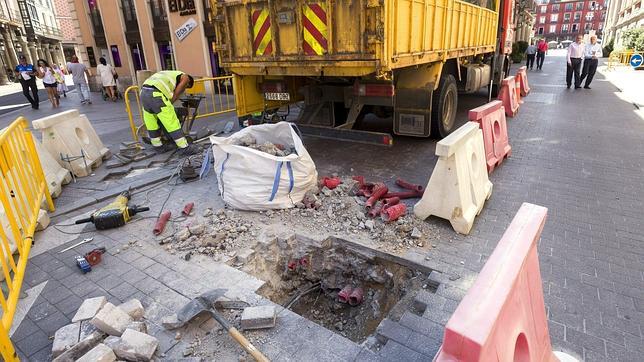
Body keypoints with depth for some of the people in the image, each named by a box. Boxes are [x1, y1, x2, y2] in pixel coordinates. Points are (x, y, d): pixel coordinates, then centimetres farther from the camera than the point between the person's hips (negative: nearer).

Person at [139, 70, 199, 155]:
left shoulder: (171, 75, 35)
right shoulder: (185, 77, 14)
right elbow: (176, 94, 5)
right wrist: (168, 106, 15)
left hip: (144, 92, 8)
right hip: (156, 94, -8)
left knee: (152, 124, 18)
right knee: (172, 124, -3)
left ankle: (158, 146, 32)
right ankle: (185, 148, 0)